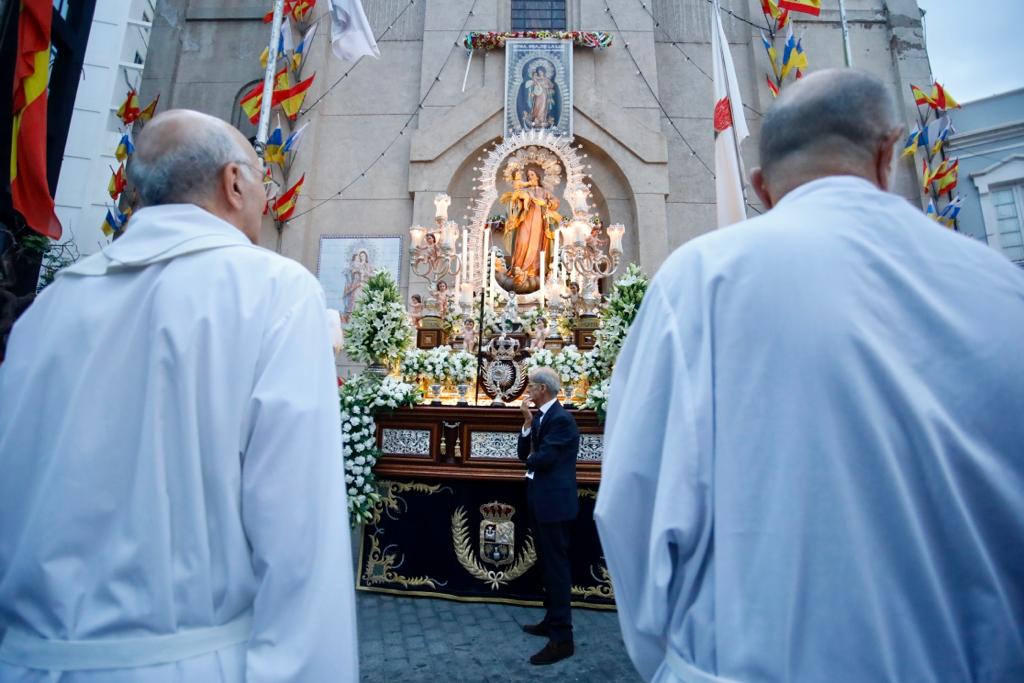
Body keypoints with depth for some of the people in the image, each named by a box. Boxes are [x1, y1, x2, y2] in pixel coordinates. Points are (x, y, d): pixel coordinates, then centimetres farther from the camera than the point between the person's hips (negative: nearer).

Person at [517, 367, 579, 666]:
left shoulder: (561, 419, -19)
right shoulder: (540, 417, 11)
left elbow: (541, 459, -25)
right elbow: (525, 454, 6)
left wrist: (531, 457, -2)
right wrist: (527, 421, -6)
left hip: (554, 503, -10)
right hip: (541, 501, 10)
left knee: (557, 567, -1)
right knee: (548, 565, 20)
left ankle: (562, 638, 10)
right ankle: (552, 620, 35)